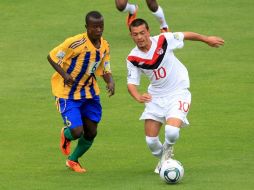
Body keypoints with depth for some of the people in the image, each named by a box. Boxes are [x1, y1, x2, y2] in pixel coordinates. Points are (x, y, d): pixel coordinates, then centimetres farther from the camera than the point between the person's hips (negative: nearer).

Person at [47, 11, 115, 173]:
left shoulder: (104, 46, -3)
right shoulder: (75, 43, -24)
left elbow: (105, 71, 5)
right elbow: (52, 57, -15)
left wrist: (111, 82, -17)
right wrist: (64, 74, -29)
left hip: (89, 92, 6)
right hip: (68, 94, -6)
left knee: (91, 132, 8)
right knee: (77, 132, -14)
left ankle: (73, 160, 35)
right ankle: (66, 136, 26)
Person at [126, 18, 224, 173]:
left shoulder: (164, 40, -16)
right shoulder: (133, 58, -10)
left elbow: (186, 36, 1)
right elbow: (132, 83, -8)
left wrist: (207, 39, 15)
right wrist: (138, 97, -31)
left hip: (178, 92, -3)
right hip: (155, 96, 3)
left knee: (172, 131, -25)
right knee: (151, 140, -1)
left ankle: (167, 150, 12)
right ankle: (162, 160, 34)